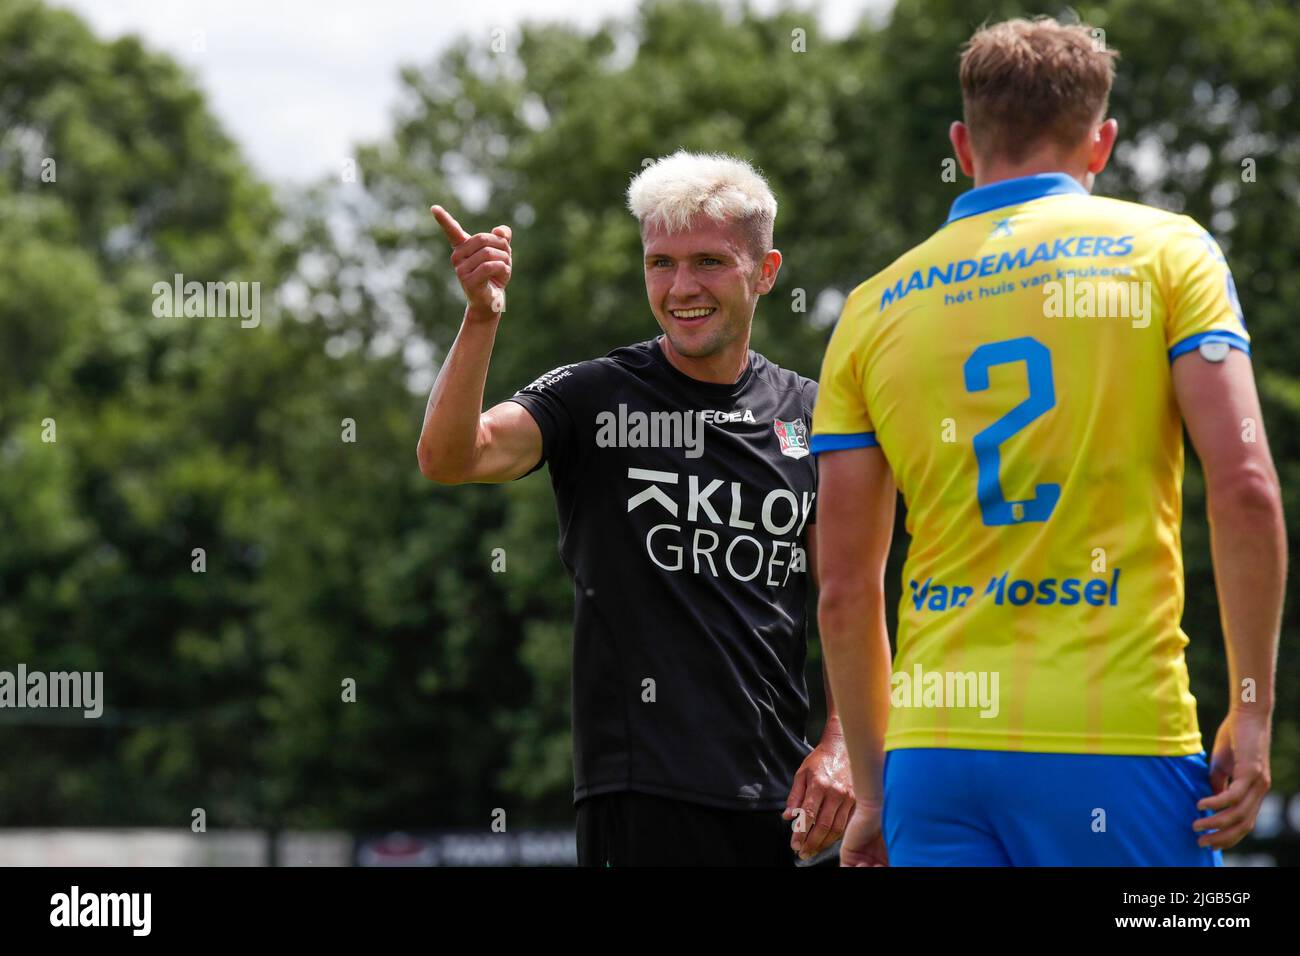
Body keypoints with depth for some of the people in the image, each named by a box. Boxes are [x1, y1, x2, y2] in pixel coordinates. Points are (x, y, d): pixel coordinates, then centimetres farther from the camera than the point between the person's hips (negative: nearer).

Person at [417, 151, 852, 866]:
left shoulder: (808, 415, 10)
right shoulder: (592, 397, -1)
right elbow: (449, 457, -17)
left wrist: (839, 745, 3)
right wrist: (482, 316, -30)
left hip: (773, 797, 4)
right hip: (639, 792, -4)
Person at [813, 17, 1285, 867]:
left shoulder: (875, 309, 11)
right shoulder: (1164, 249, 4)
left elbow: (845, 589, 11)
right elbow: (1244, 487, -7)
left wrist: (873, 789, 18)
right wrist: (1252, 709, -1)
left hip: (933, 747, 3)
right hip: (1120, 736, -3)